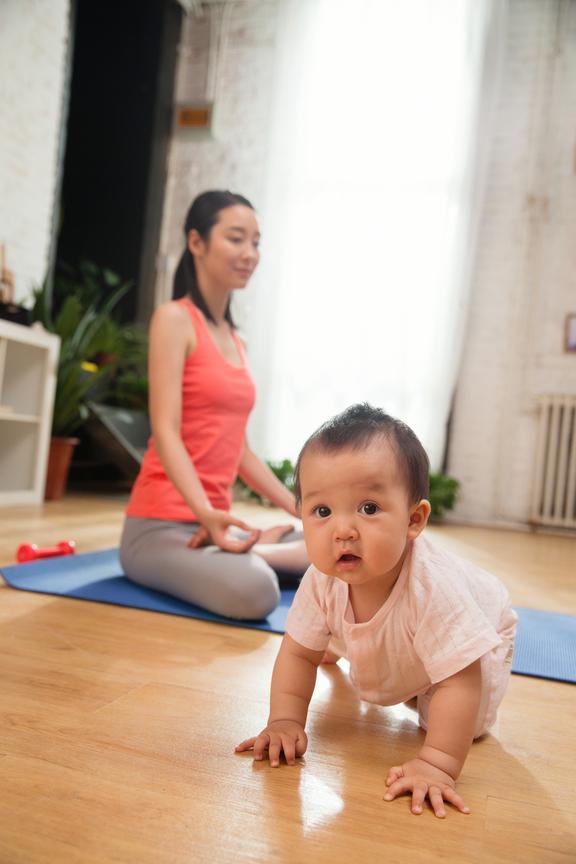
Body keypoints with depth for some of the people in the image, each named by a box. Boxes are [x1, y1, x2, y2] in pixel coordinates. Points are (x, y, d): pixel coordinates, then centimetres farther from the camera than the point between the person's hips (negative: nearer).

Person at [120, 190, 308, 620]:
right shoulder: (174, 318, -8)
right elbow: (165, 433, -18)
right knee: (254, 592, -35)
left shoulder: (236, 339, 15)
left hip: (215, 521, 8)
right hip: (161, 525, -8)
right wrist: (207, 513, -32)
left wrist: (298, 508, 11)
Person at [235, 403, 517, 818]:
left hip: (476, 635, -4)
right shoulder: (323, 581, -34)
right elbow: (298, 653, -19)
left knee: (467, 724, -13)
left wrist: (437, 764, -46)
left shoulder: (432, 585, -50)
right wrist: (285, 721, -27)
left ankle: (423, 691, 16)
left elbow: (461, 683, -44)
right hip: (385, 646, 4)